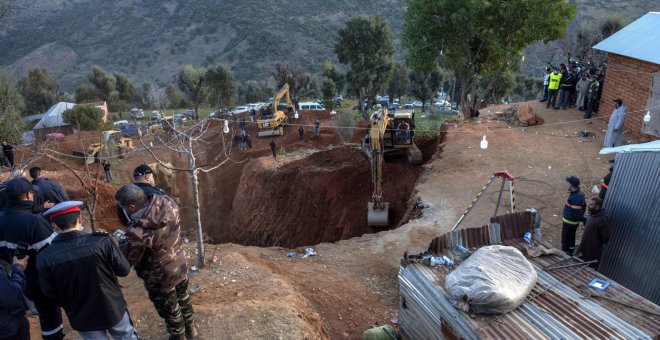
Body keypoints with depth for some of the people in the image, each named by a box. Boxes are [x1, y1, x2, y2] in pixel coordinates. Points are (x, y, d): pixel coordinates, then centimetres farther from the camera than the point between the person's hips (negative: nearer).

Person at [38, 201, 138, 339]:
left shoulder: (45, 258, -18)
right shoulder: (102, 242, -24)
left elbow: (51, 294, -6)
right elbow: (124, 270, -11)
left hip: (82, 317, 1)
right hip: (113, 310, -1)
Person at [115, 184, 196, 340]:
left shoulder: (137, 233, -38)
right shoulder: (167, 204, -19)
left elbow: (125, 261, -20)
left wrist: (120, 243, -2)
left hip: (160, 279, -7)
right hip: (181, 266, 7)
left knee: (170, 311, 20)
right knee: (183, 298, 31)